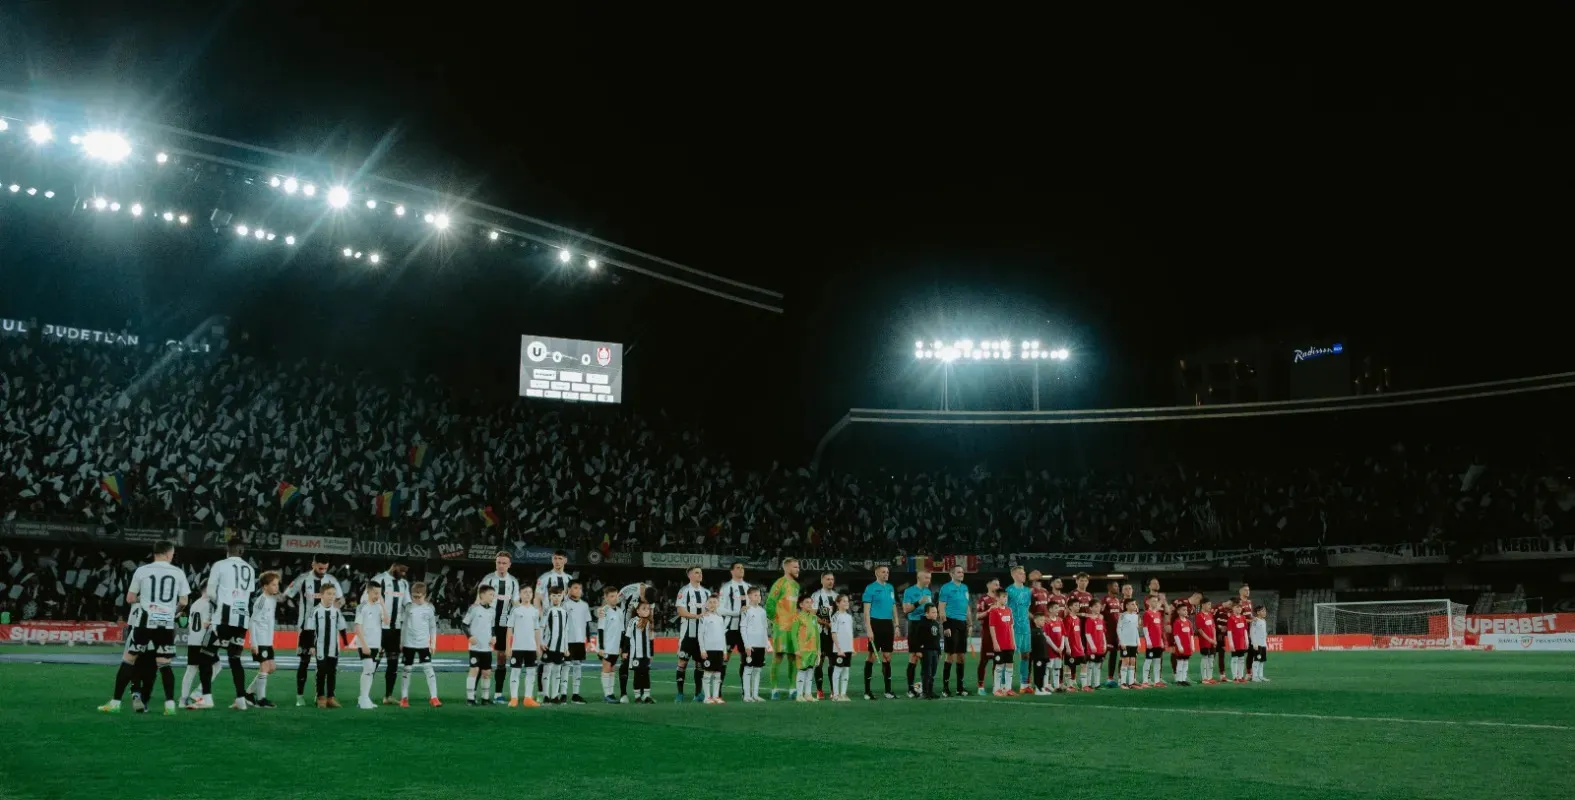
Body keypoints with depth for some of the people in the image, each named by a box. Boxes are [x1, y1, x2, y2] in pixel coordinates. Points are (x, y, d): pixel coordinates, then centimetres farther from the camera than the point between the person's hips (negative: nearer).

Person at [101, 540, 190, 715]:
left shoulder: (142, 571, 2)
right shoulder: (178, 572, 5)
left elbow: (129, 599, 8)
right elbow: (183, 602, 8)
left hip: (145, 622, -1)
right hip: (166, 623, 1)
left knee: (128, 660, 8)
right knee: (164, 664, 7)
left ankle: (115, 703, 8)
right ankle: (170, 704, -2)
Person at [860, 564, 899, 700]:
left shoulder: (890, 588, 14)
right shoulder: (870, 588, -5)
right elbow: (866, 610, -8)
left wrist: (896, 625, 12)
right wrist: (868, 629, -15)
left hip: (888, 624, 6)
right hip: (876, 623, -6)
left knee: (887, 657, 8)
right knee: (872, 656, -4)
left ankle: (888, 690, 13)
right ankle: (867, 691, 2)